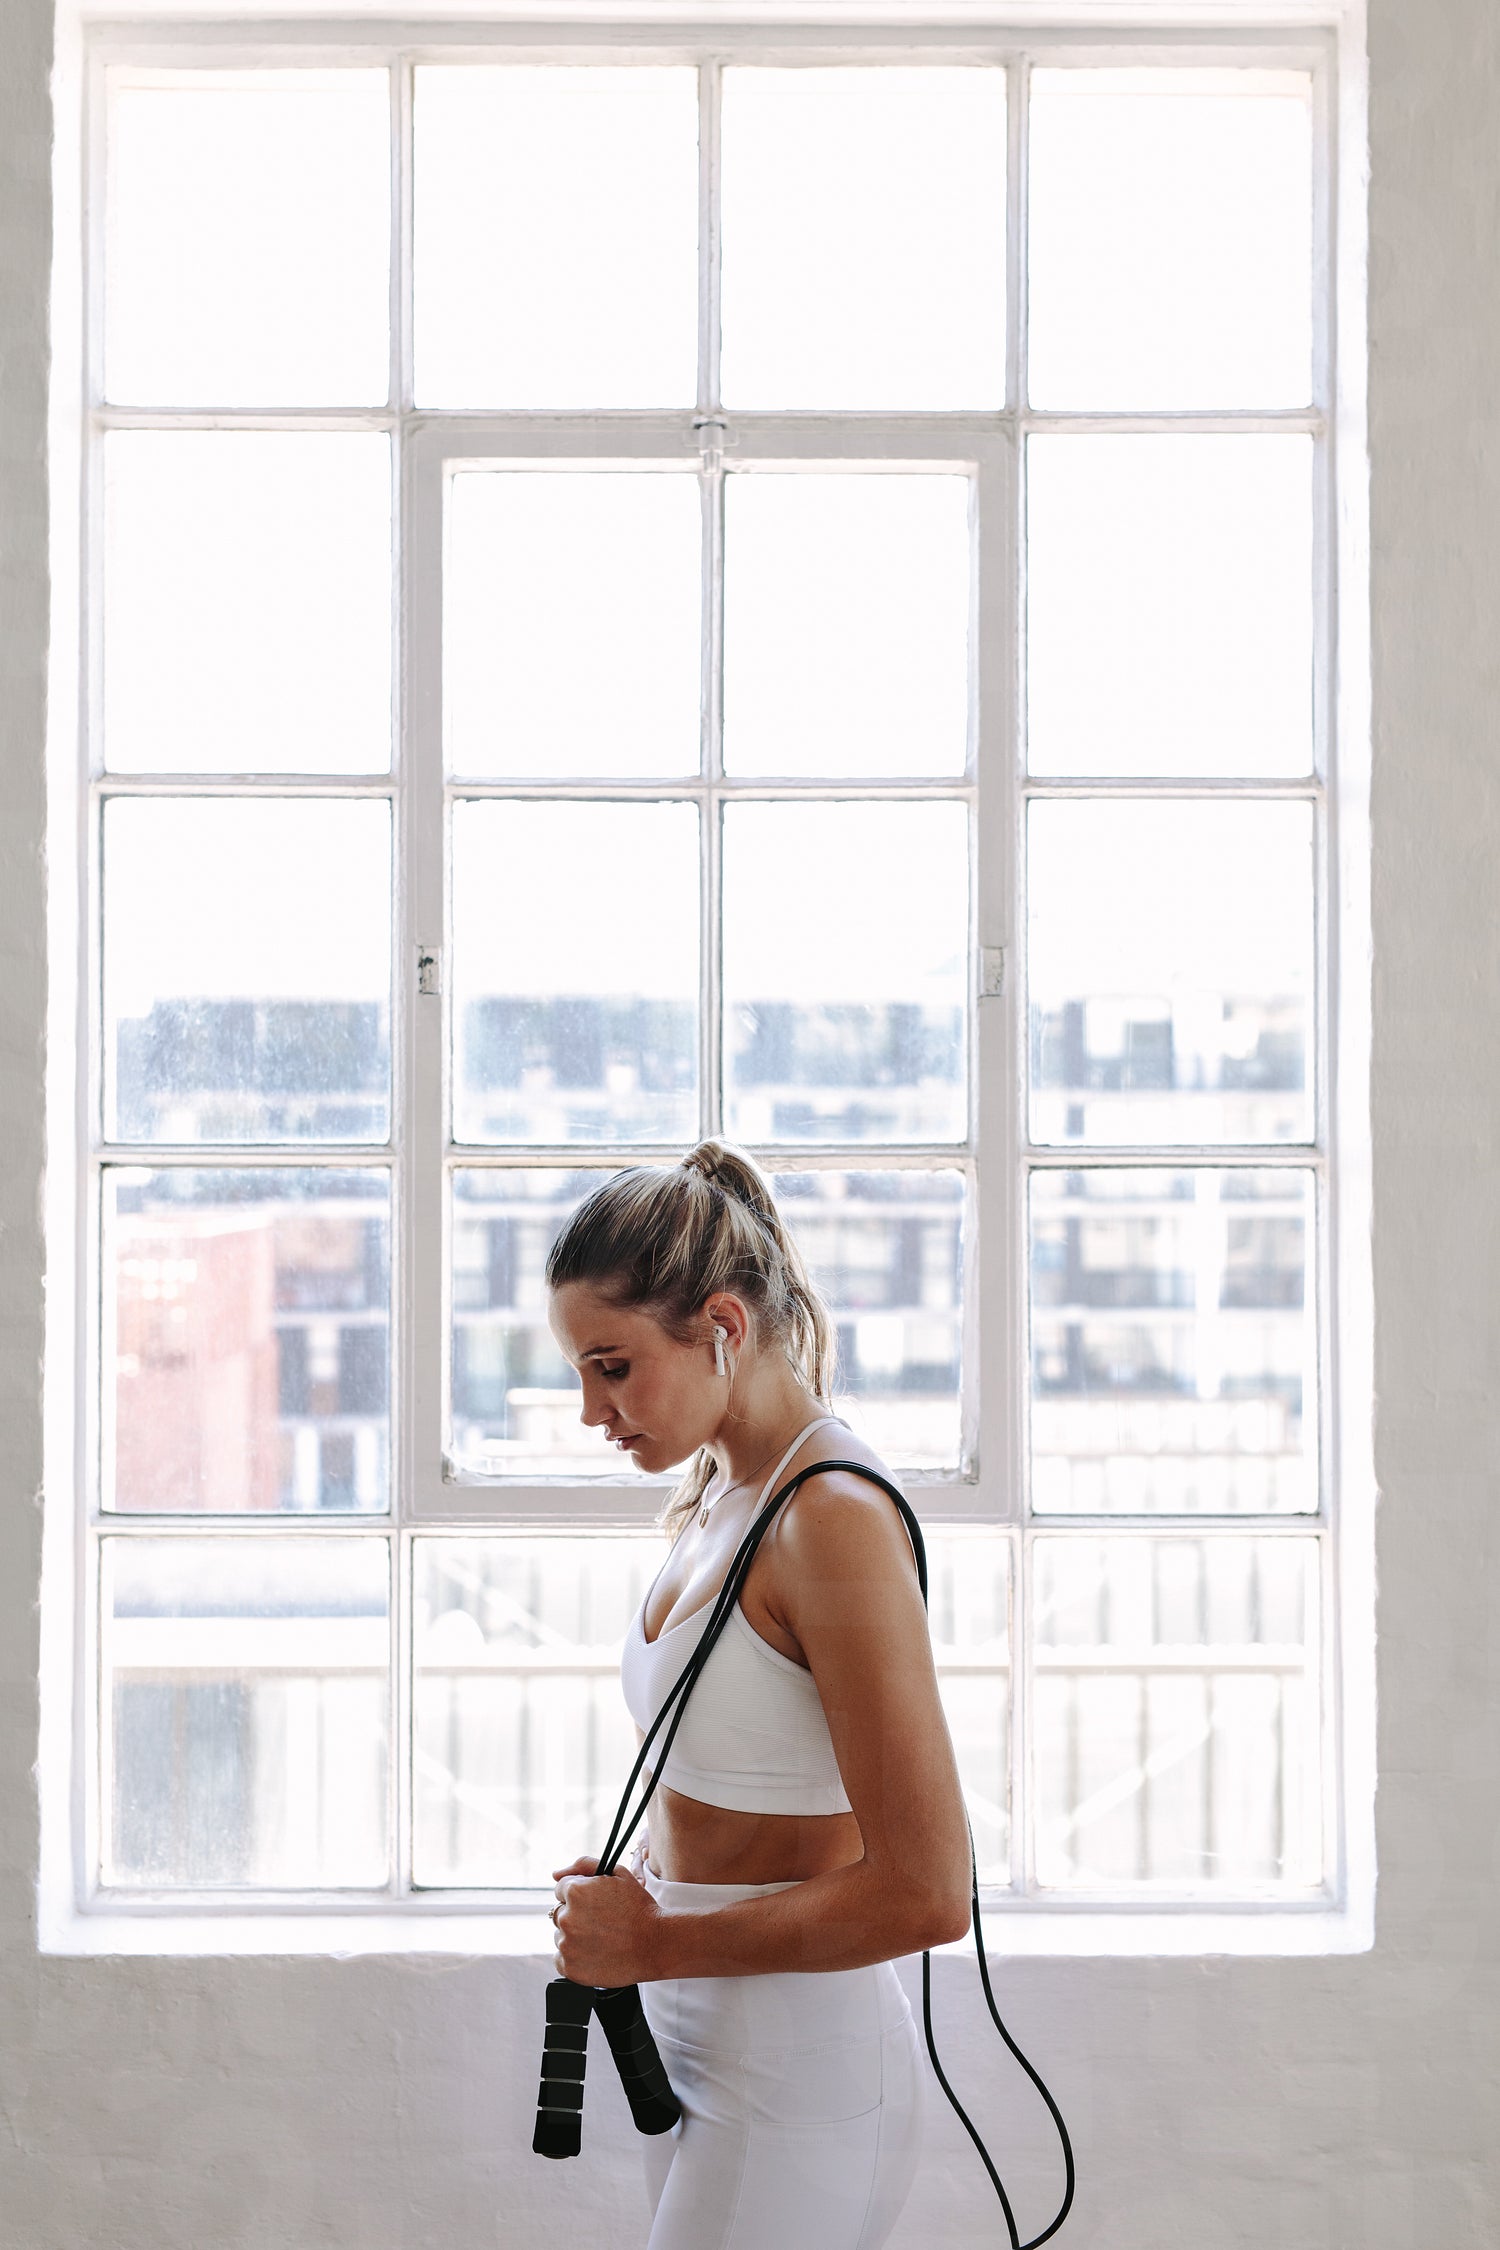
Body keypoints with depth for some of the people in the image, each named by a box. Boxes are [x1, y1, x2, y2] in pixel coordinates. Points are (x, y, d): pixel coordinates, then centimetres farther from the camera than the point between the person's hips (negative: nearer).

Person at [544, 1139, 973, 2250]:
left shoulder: (834, 1521, -20)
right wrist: (631, 1896, 1)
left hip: (798, 2078, -9)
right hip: (694, 2044, 9)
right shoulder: (717, 1495, 9)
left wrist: (655, 1943, -16)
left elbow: (926, 1892, -24)